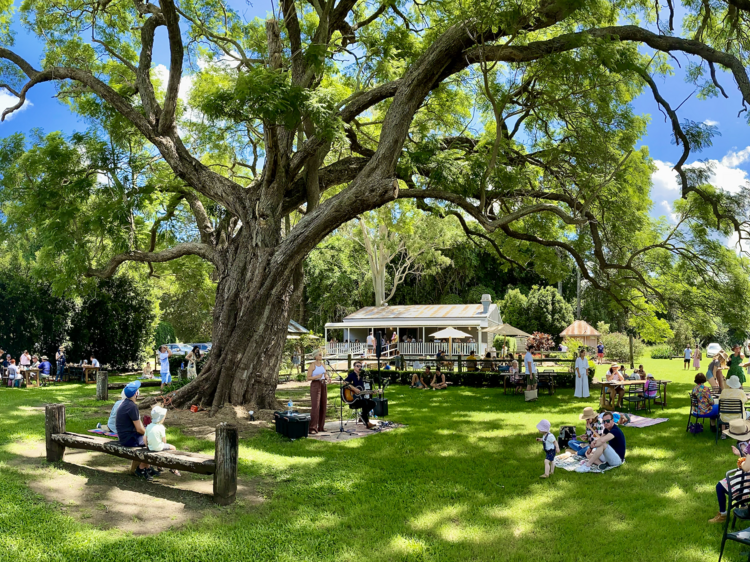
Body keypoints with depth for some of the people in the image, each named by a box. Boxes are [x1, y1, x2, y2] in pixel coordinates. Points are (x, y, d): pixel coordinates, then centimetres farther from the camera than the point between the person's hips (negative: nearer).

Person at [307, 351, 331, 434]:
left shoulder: (323, 364, 10)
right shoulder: (312, 365, -10)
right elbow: (308, 378, -11)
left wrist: (328, 378, -4)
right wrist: (317, 376, -25)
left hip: (323, 385, 7)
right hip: (315, 385, -7)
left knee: (323, 406, 7)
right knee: (315, 407, -12)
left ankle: (321, 426, 15)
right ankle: (312, 428, -9)